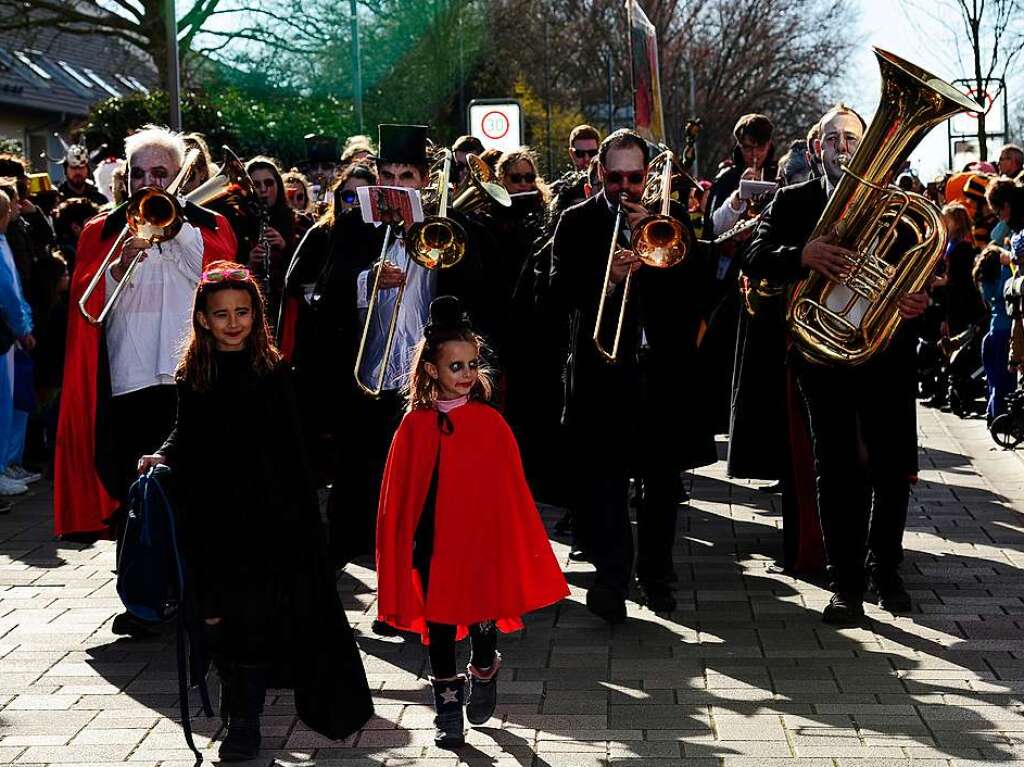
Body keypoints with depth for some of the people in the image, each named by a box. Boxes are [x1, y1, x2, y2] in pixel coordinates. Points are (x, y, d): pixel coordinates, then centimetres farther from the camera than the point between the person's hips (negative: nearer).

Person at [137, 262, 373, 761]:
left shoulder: (272, 373, -1)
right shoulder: (192, 378, 4)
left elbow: (291, 450, -1)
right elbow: (185, 437, 15)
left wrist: (300, 517, -4)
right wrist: (163, 456, -7)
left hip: (267, 514, -2)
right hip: (211, 517, 2)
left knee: (258, 620, -3)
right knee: (221, 617, 5)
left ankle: (245, 722, 5)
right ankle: (240, 714, 22)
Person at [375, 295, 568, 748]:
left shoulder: (490, 423, -4)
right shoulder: (415, 426, -3)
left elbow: (511, 490, -2)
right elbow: (398, 493, 1)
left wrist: (516, 546, -4)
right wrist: (401, 547, 0)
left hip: (482, 539, 0)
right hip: (433, 544, 1)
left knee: (484, 616, 10)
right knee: (439, 624, 7)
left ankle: (484, 673, 39)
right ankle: (448, 711, 19)